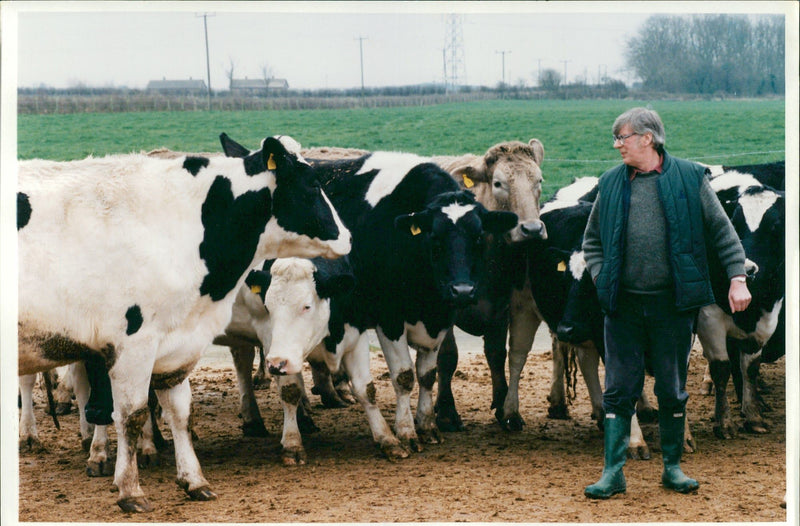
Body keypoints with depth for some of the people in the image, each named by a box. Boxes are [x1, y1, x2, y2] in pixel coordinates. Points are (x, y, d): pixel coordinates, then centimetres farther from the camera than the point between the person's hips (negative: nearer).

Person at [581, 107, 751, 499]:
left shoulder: (689, 178, 0)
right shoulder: (611, 184, 8)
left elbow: (722, 232, 4)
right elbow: (592, 238, 18)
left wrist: (737, 278, -3)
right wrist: (600, 276, 3)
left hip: (672, 304, -2)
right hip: (623, 305, 2)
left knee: (673, 390, 7)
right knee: (619, 389, 0)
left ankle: (672, 468, 19)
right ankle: (613, 472, 4)